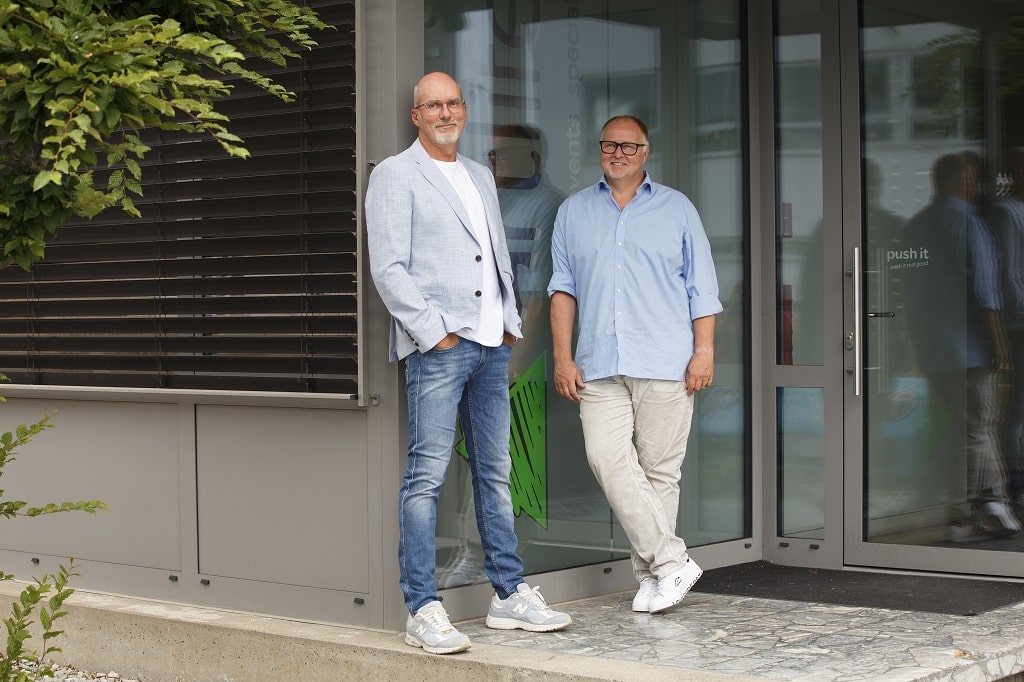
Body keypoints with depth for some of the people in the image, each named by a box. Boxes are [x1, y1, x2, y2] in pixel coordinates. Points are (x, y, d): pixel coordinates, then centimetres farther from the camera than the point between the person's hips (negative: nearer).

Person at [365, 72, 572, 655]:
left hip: (492, 345, 7)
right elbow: (388, 267, -8)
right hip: (438, 346, -7)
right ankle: (423, 609, -6)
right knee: (427, 476, -8)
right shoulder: (395, 174, 0)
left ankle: (510, 595, 16)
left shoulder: (481, 176, 21)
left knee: (495, 473, 10)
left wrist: (509, 322, 13)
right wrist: (434, 331, -13)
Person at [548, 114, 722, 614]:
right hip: (599, 366, 1)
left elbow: (701, 287, 8)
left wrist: (704, 350, -2)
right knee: (608, 459, -15)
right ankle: (672, 561, -10)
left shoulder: (676, 208, 10)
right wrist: (563, 357, 5)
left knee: (660, 470, 0)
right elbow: (563, 288, 13)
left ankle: (652, 573, 9)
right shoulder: (574, 211, 15)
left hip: (665, 365, -1)